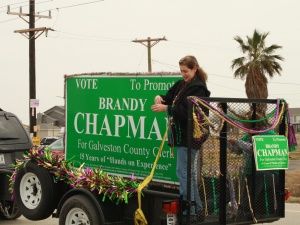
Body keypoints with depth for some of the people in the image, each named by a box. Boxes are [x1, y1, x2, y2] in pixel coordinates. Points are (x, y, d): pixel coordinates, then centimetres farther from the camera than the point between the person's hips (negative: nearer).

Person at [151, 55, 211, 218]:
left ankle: (188, 210, -6)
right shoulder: (181, 84, 13)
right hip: (180, 134, 10)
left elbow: (188, 112, -22)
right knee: (188, 171, 14)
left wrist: (166, 108, -24)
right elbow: (169, 97, 17)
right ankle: (196, 207, 23)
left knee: (183, 172, -10)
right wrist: (161, 98, -6)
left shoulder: (198, 88, -14)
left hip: (188, 136, -10)